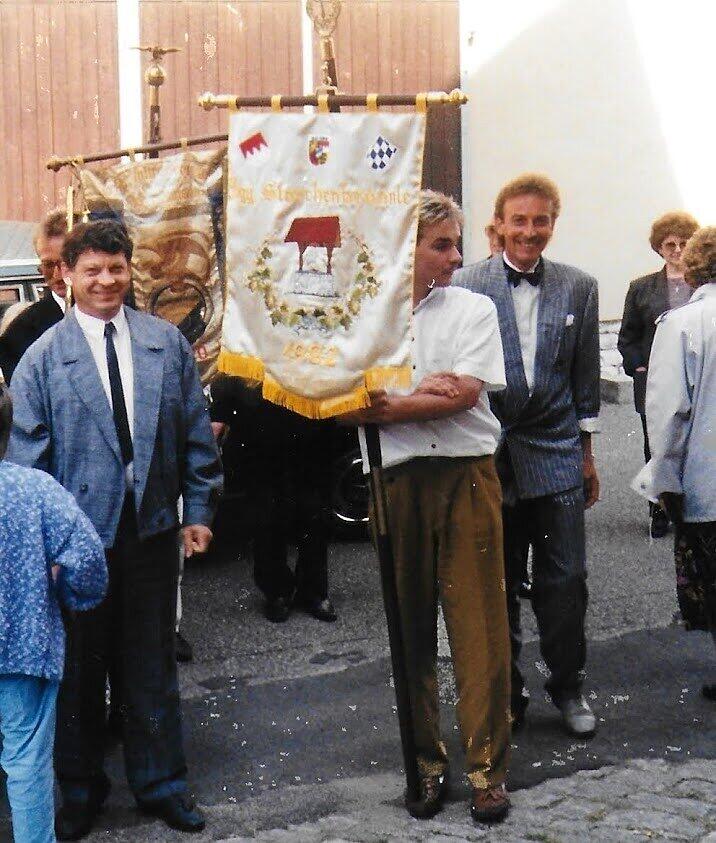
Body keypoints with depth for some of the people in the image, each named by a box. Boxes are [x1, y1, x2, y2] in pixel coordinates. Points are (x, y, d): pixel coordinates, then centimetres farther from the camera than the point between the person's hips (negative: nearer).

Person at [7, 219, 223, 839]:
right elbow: (29, 457, -3)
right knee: (79, 665, 11)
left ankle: (161, 782, 29)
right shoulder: (43, 358, -4)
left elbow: (195, 432, 7)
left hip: (152, 529, 2)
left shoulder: (168, 342, 3)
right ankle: (81, 786, 29)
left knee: (152, 661, 13)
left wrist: (199, 509, 4)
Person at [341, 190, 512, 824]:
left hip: (467, 475, -1)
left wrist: (388, 406, -7)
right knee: (410, 628, 7)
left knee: (479, 625, -1)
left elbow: (464, 393, -8)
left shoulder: (474, 309, 5)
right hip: (397, 480, 1)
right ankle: (427, 763, 19)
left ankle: (488, 768, 9)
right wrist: (425, 391, -12)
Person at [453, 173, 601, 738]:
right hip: (491, 453, -1)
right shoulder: (466, 286, -2)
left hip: (557, 452, 1)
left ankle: (568, 687, 21)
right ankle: (506, 689, 25)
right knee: (497, 580, 10)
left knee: (566, 578, 3)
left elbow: (586, 376, 10)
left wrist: (587, 454, 10)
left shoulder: (578, 288, 6)